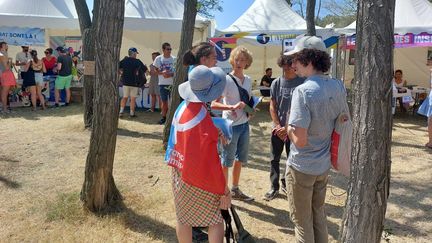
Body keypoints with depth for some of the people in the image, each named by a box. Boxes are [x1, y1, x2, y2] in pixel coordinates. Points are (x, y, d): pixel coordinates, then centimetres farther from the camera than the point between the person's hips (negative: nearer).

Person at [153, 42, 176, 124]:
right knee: (164, 101, 8)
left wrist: (170, 74, -18)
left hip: (172, 83, -1)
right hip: (162, 83, 1)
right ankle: (163, 117, 19)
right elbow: (155, 70, 4)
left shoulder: (174, 59, -2)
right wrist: (162, 72, -15)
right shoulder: (158, 58, 1)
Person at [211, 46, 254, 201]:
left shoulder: (248, 80, 5)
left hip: (244, 124, 7)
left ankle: (235, 190, 37)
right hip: (231, 126, -7)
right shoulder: (226, 80, -16)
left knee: (240, 159, 19)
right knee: (227, 161, 5)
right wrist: (232, 107, -33)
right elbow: (214, 104, -21)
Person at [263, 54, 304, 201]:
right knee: (275, 159, 8)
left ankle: (286, 183, 30)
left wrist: (287, 128, -12)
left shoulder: (302, 83, -9)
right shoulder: (276, 83, 0)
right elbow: (272, 107, 2)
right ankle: (274, 187, 21)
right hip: (277, 128, 2)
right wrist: (278, 126, -8)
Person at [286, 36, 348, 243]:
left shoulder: (303, 91, -25)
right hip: (324, 165, 7)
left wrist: (288, 125, -9)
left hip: (302, 167, -7)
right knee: (318, 214, 25)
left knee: (302, 220, 12)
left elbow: (300, 140, -26)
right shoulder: (339, 87, -2)